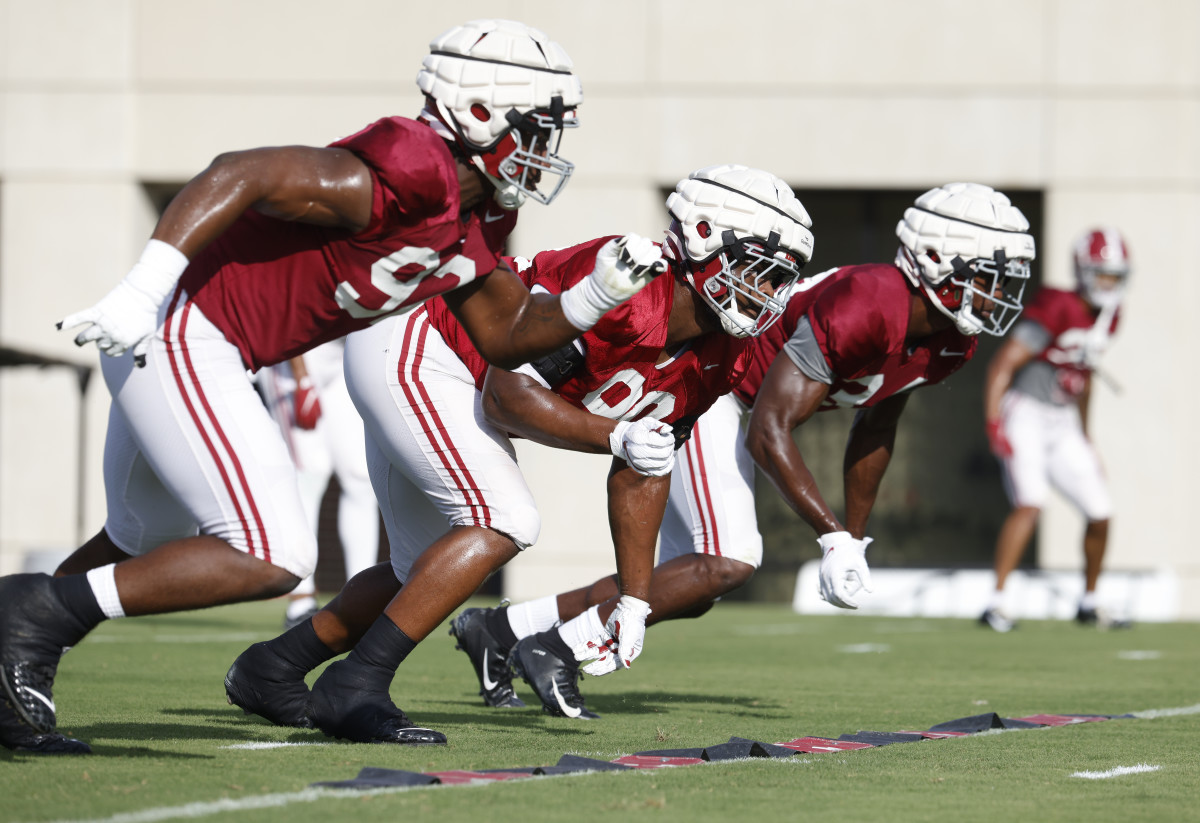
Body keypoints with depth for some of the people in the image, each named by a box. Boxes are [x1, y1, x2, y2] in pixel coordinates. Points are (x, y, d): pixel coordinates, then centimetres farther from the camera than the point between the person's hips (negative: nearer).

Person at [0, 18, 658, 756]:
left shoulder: (471, 223, 10)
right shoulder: (410, 176, -21)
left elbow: (509, 334, 22)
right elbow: (241, 174, -25)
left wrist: (596, 297, 4)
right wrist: (141, 294, -29)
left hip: (175, 348, 10)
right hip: (179, 334, -10)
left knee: (144, 551, 25)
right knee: (271, 560, -13)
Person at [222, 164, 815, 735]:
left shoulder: (717, 360, -2)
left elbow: (640, 474, 10)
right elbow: (507, 396, -27)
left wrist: (634, 601, 9)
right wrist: (616, 435, -34)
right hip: (408, 351, -10)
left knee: (424, 573, 14)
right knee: (504, 522, -21)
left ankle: (270, 671, 26)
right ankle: (353, 690, -20)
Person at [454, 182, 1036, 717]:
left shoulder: (949, 343, -3)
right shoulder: (863, 307, -31)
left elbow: (873, 431, 16)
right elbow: (768, 432, -31)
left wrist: (855, 537, 20)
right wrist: (833, 538, -31)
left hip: (730, 398, 9)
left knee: (692, 591, 8)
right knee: (727, 561, -22)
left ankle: (502, 629, 13)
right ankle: (557, 649, -16)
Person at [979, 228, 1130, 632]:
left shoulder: (1107, 318, 7)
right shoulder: (1058, 309, -18)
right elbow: (1003, 364, -20)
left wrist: (1084, 439, 24)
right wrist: (994, 424, -27)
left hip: (1063, 424, 8)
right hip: (1025, 414, -8)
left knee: (1100, 513, 6)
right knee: (1030, 503, -26)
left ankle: (1088, 605, 25)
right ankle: (995, 605, -24)